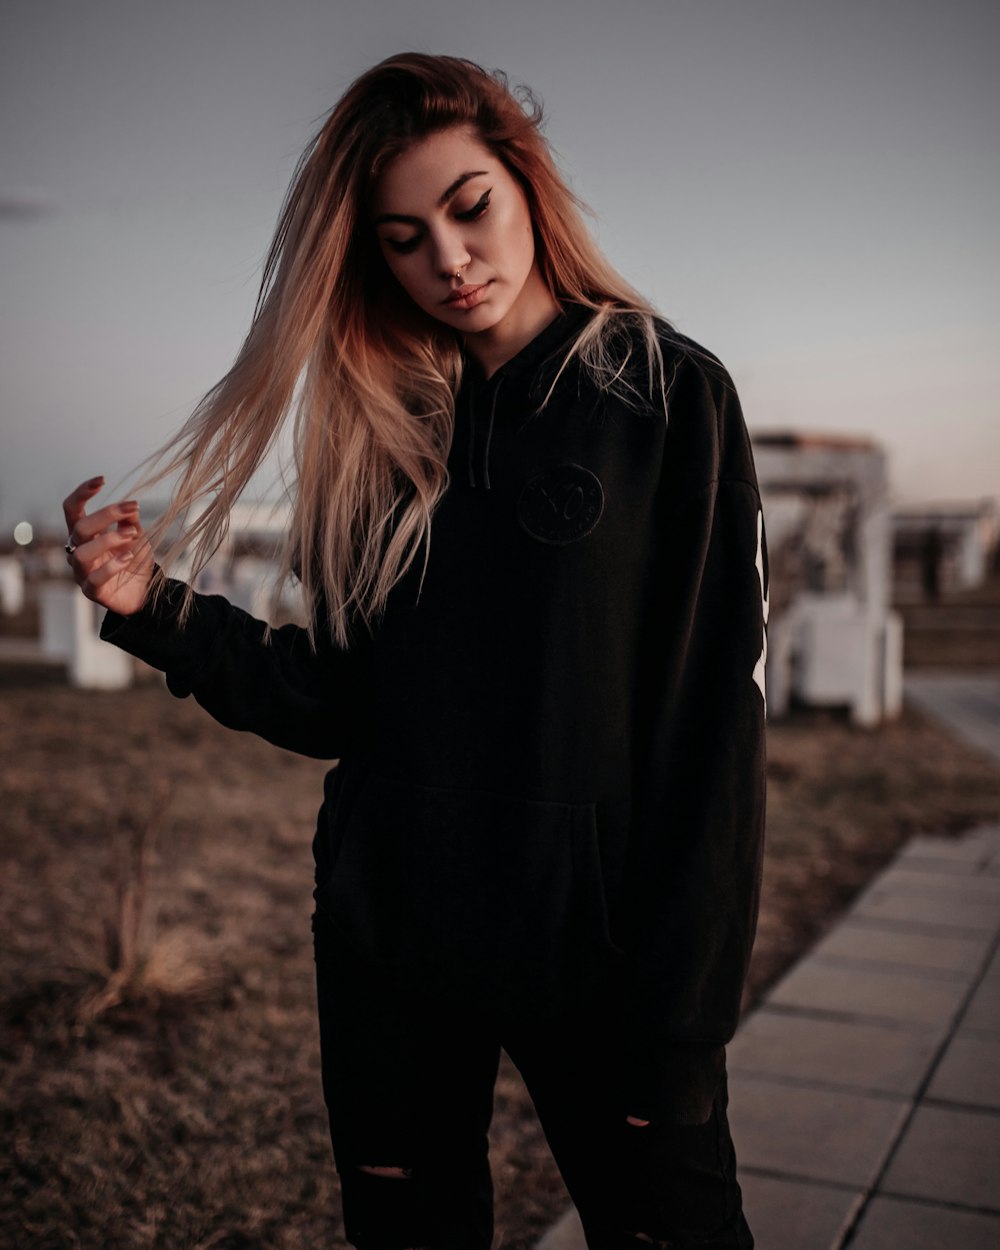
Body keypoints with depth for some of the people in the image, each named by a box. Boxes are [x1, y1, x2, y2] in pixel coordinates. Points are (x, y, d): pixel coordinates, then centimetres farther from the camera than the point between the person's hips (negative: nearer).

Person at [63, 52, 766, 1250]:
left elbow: (713, 724, -10)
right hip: (387, 953, 4)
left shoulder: (665, 394, -6)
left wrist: (678, 1018, -13)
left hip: (596, 956, -3)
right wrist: (159, 611, -9)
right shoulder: (381, 427, 5)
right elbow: (341, 703, 5)